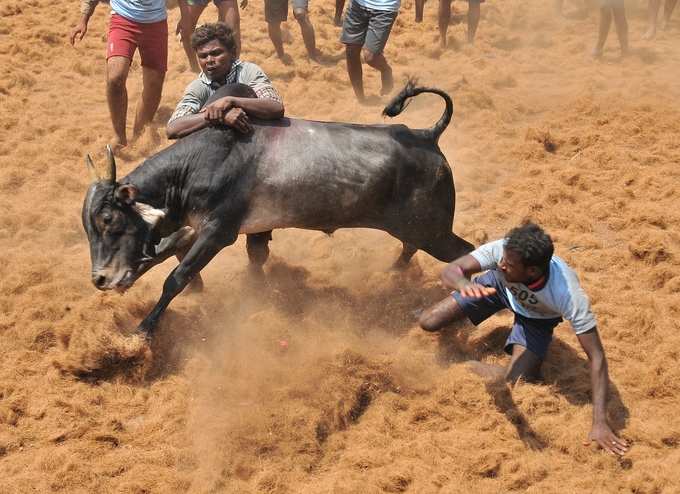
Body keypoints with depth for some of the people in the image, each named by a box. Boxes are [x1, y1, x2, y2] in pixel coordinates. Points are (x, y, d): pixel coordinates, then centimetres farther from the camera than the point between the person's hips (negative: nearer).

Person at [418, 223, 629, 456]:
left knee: (515, 383, -16)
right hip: (500, 286, 2)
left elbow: (596, 357, -41)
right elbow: (452, 269, -42)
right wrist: (463, 283, -69)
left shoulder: (568, 295, -45)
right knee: (428, 322, -8)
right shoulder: (502, 250, -40)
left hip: (537, 317, -1)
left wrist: (600, 422, -46)